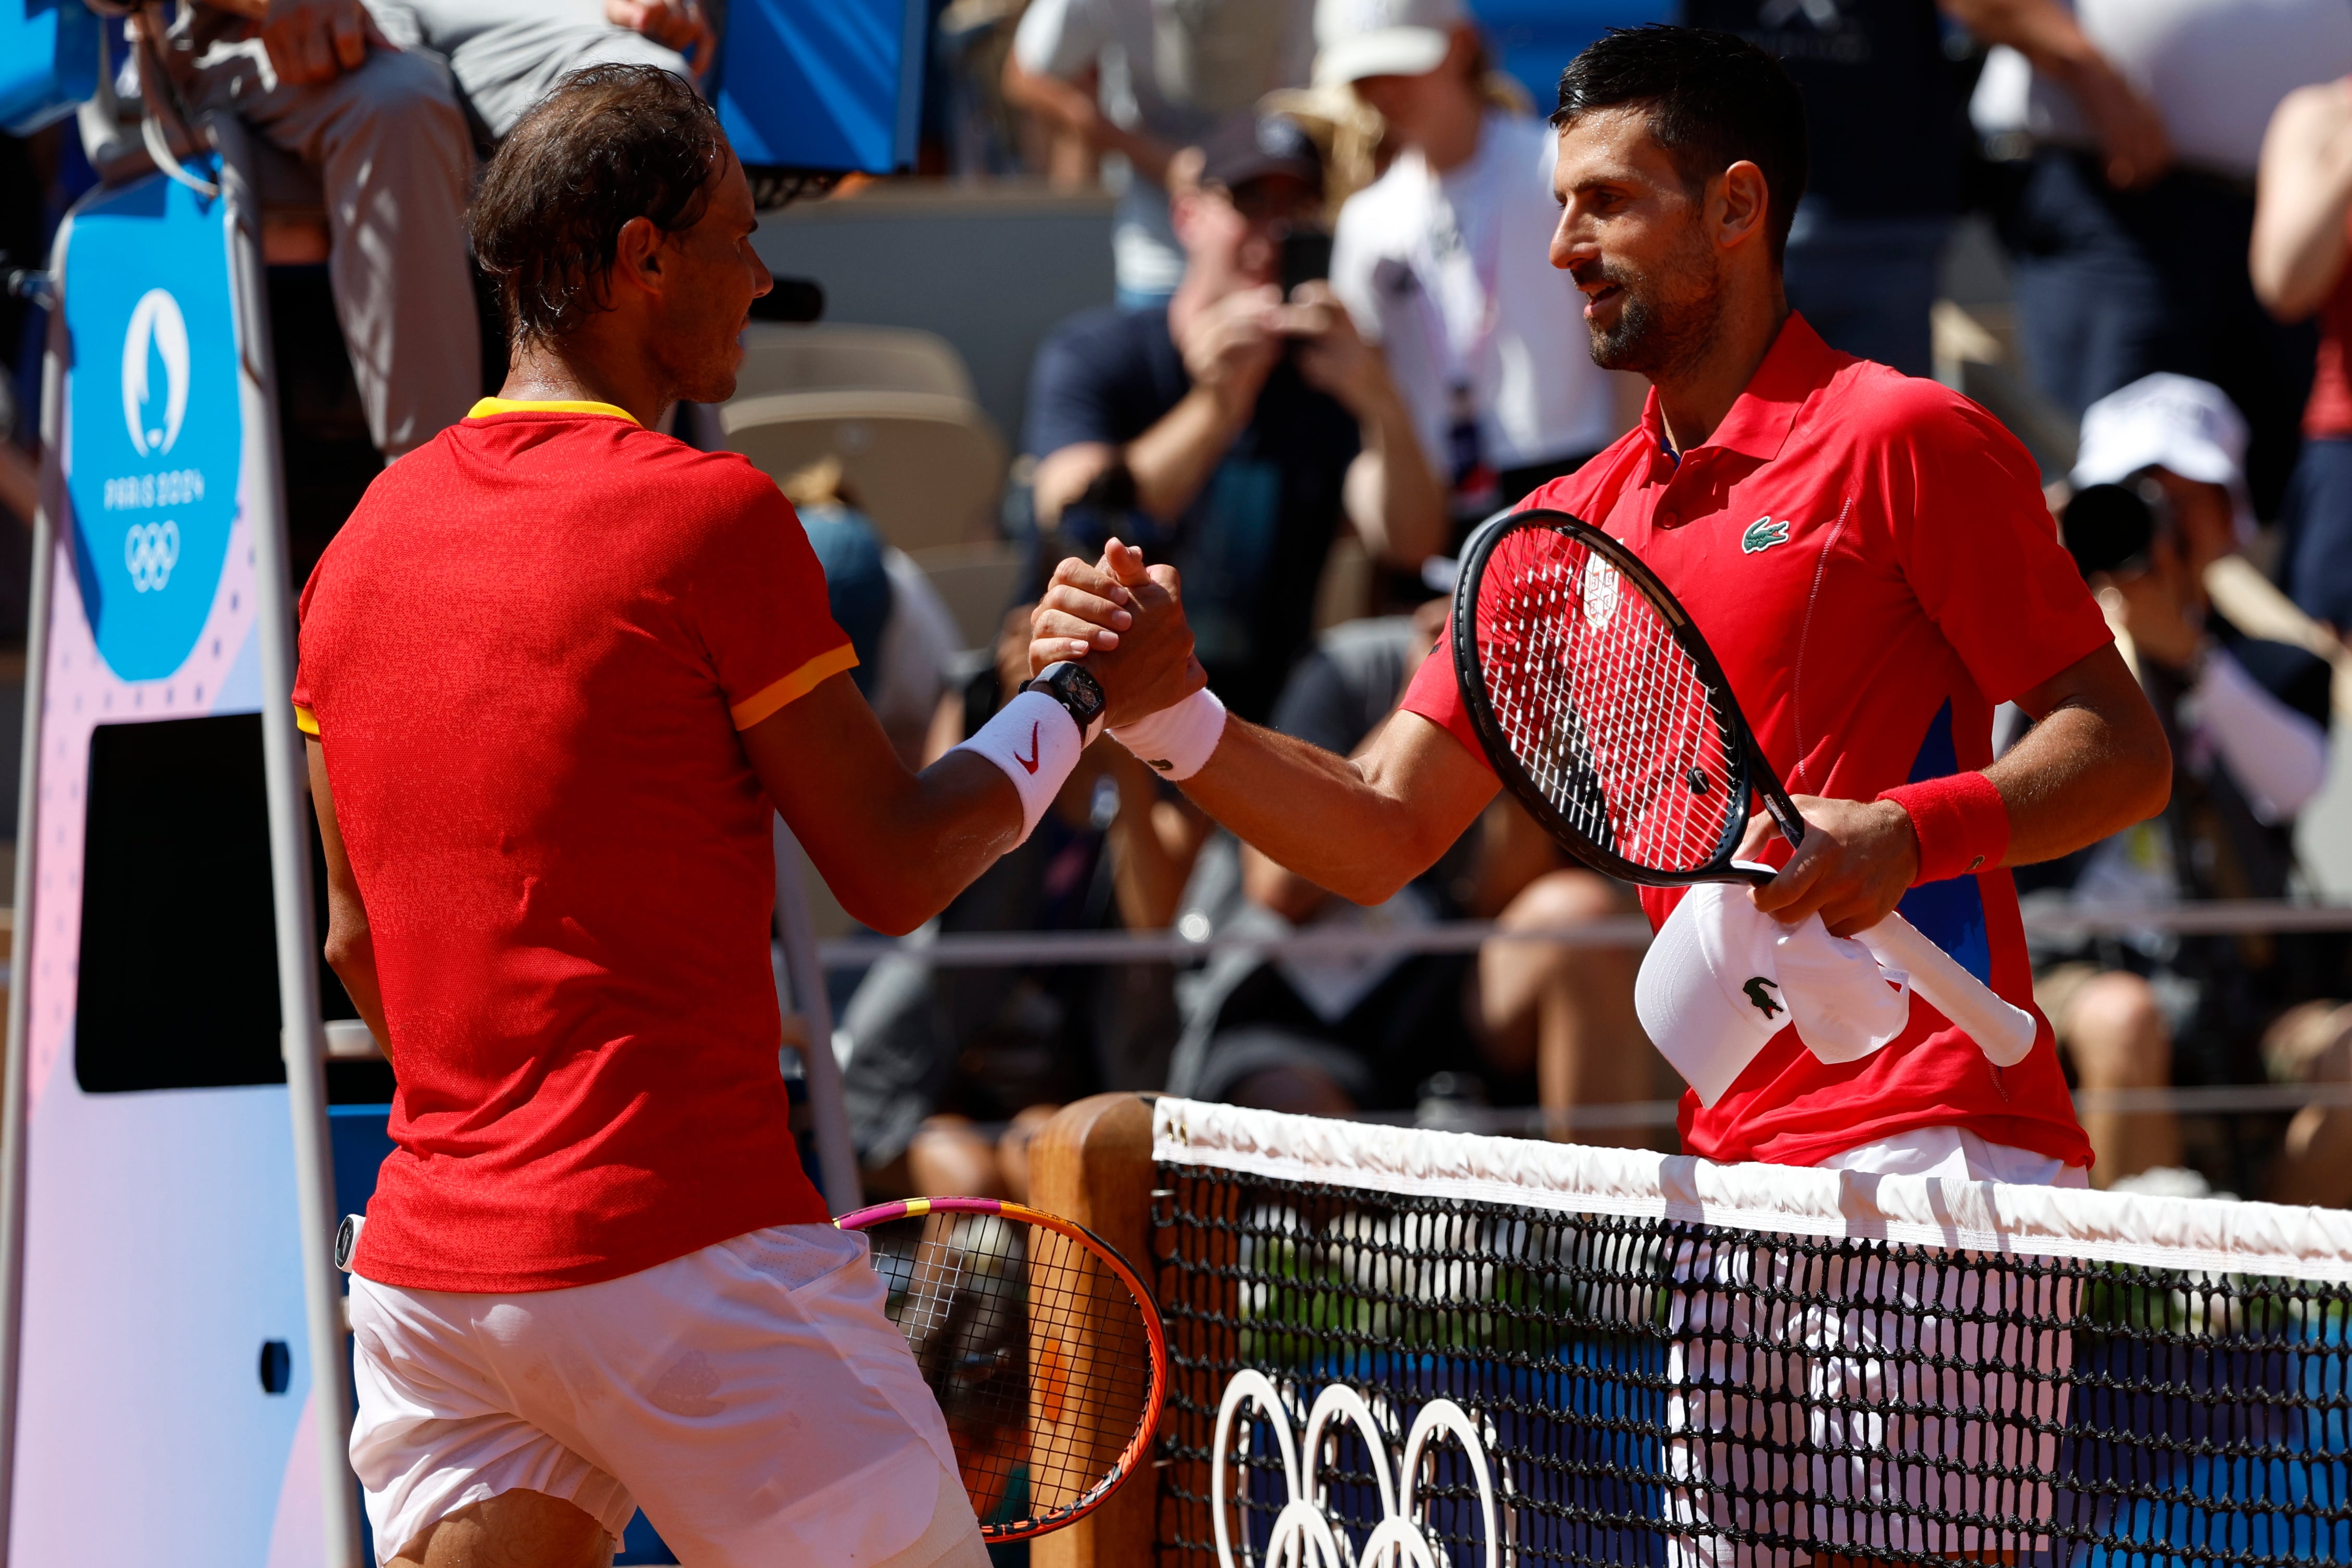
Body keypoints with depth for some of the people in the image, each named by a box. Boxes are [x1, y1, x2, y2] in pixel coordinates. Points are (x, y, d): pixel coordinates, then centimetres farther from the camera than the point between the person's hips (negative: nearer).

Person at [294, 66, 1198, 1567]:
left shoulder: (364, 542, 11)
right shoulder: (710, 514, -9)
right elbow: (896, 867, -3)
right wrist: (1086, 693, 12)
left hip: (424, 1258, 7)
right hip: (681, 1250, -7)